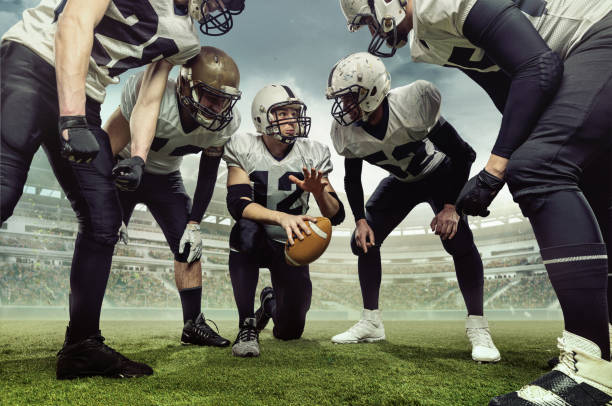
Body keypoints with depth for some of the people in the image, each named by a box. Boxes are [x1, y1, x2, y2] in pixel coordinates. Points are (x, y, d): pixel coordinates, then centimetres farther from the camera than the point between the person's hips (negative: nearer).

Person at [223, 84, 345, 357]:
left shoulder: (312, 154, -8)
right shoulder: (244, 149, -12)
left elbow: (336, 216, -10)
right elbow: (237, 204, -28)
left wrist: (319, 192, -32)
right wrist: (283, 217, -44)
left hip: (291, 246, 2)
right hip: (255, 242, -2)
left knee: (290, 331, 1)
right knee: (245, 231, -39)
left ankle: (271, 301, 41)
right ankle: (247, 325, -19)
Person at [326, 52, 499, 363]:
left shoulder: (411, 105, -35)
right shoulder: (346, 131, -21)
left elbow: (462, 154, -25)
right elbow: (352, 179, -4)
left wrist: (451, 206, -29)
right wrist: (361, 220, -15)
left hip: (441, 172, -4)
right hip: (401, 181, 5)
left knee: (458, 240, -25)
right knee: (363, 241, -7)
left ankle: (477, 328, -9)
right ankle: (371, 322, 6)